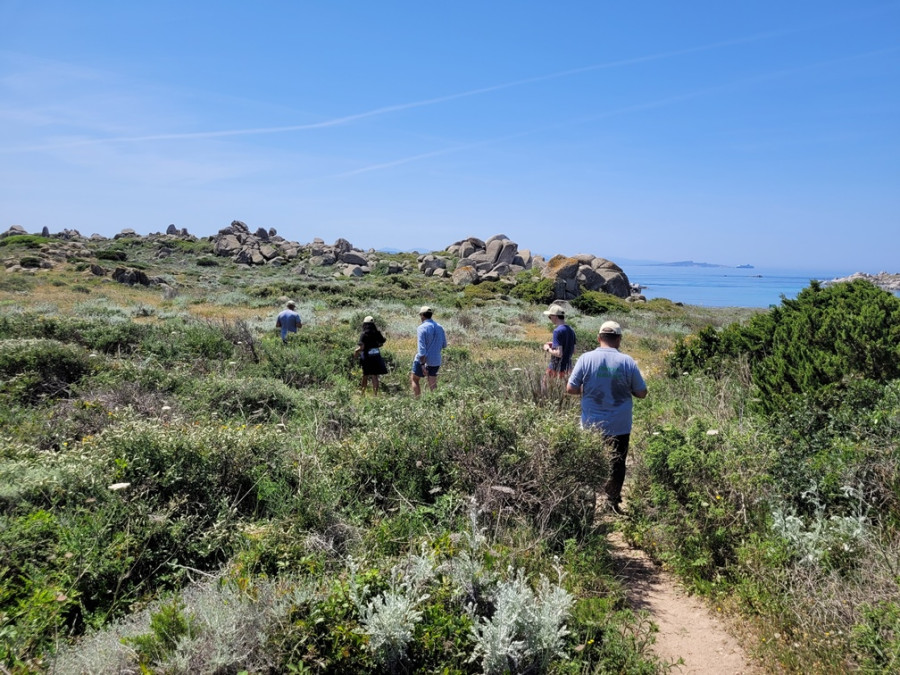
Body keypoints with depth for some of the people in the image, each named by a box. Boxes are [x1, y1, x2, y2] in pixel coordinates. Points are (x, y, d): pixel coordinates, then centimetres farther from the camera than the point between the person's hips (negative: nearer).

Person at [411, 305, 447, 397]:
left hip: (423, 360, -5)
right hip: (436, 361, 5)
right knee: (433, 385, 7)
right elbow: (444, 345, 13)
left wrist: (422, 364, -19)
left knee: (414, 380, 14)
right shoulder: (440, 327, 4)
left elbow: (421, 348, -19)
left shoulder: (422, 328, -14)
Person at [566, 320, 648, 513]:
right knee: (617, 464, 15)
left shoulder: (586, 358, -10)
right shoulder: (627, 361, -10)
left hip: (591, 425, 1)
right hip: (619, 425, -1)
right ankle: (612, 500, 17)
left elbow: (570, 389, -8)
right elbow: (642, 393, -3)